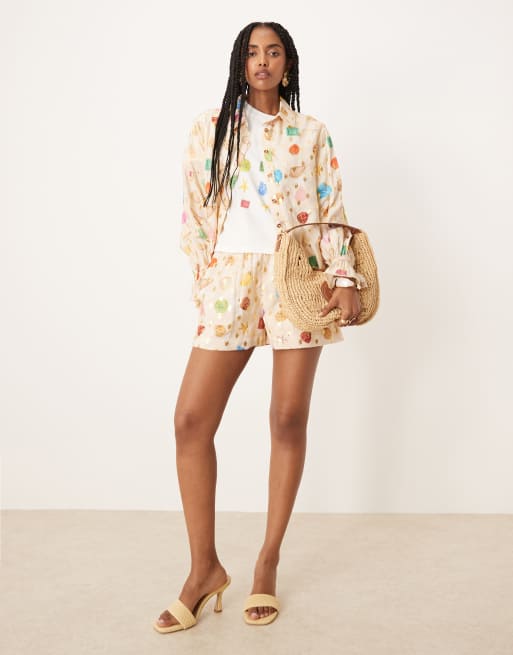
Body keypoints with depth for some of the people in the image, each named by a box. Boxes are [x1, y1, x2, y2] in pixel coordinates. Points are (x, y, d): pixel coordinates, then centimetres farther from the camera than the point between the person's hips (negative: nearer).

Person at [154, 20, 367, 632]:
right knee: (190, 419, -8)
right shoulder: (209, 127, 11)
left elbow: (331, 213, 7)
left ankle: (268, 563, 16)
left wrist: (345, 277, -5)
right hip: (231, 282, 1)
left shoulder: (311, 133, 11)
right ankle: (204, 567, 7)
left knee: (289, 420, 1)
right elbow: (195, 214, 8)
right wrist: (203, 283, 2)